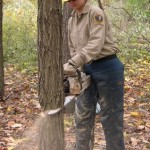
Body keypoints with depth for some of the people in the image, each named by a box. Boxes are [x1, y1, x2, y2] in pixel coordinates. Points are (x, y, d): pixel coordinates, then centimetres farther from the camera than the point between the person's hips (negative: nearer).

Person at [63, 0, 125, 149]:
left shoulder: (96, 13, -13)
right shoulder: (71, 20, 12)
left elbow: (96, 44, -25)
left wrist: (72, 64, -33)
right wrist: (76, 69, 1)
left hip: (107, 68, -7)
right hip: (87, 70, 7)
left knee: (110, 116, 0)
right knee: (83, 116, 9)